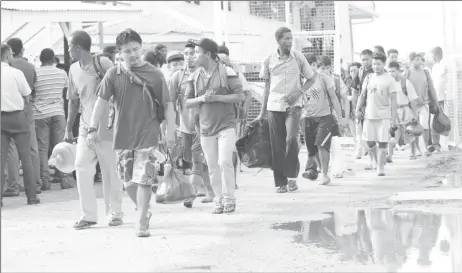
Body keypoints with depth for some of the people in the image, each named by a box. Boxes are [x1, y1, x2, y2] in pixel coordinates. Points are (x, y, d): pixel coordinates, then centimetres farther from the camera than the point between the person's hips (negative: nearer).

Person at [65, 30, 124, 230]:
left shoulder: (103, 63, -9)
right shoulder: (74, 69, 9)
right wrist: (68, 129, 16)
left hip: (106, 126, -5)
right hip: (85, 128, 5)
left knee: (110, 172, 3)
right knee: (82, 168, -3)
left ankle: (115, 213, 16)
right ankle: (88, 215, 5)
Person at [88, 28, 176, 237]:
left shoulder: (154, 74, -2)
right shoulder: (114, 74, 1)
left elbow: (168, 105, 1)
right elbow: (101, 102, 0)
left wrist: (171, 132, -3)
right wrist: (93, 129, -8)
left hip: (147, 134, -3)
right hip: (122, 135, 3)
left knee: (143, 178, -9)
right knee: (128, 180, 9)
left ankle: (141, 223, -1)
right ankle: (143, 211, 33)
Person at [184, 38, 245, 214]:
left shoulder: (227, 73, -4)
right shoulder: (194, 77, 8)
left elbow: (240, 97, -7)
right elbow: (187, 102, 9)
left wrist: (216, 97, -16)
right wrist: (202, 99, -11)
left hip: (226, 125, -4)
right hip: (206, 127, 4)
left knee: (224, 161, -15)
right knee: (212, 167, 5)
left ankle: (229, 200, -4)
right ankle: (219, 201, 15)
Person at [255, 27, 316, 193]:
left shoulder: (298, 58, 2)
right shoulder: (269, 60, 4)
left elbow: (311, 78, 11)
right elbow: (267, 86, 12)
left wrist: (299, 92, -7)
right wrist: (262, 112, 12)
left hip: (293, 105, -1)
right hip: (274, 106, 1)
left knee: (291, 139, -20)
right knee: (277, 145, 1)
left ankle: (292, 176, -4)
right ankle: (281, 182, 9)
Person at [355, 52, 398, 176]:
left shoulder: (389, 79, -3)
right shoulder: (368, 78, 9)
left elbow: (393, 100, -4)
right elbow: (363, 95, 16)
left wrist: (393, 118, -8)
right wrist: (358, 109, 3)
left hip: (384, 116, -4)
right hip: (369, 115, 4)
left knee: (382, 142, -5)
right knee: (369, 141, 6)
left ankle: (380, 167, 3)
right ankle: (373, 161, 30)